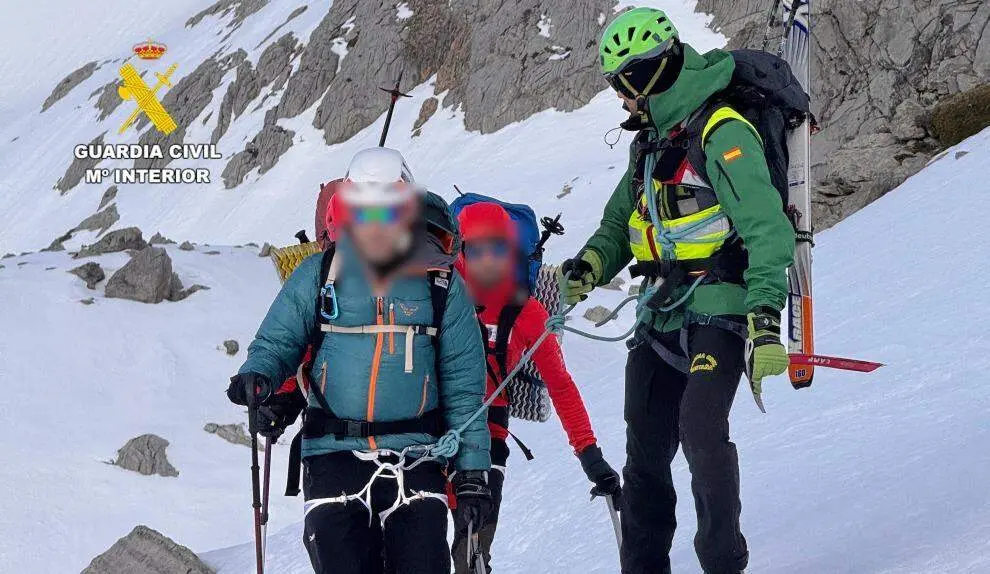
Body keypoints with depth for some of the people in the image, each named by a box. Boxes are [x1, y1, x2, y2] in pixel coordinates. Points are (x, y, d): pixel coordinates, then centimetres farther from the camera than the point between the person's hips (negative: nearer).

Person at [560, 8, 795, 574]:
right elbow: (620, 223, 23)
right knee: (646, 446, 7)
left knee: (701, 425, -23)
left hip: (720, 309, -8)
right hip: (664, 315, 8)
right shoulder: (652, 143, 15)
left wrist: (765, 317, -29)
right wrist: (591, 263, 1)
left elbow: (765, 226, -20)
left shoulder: (722, 133, -13)